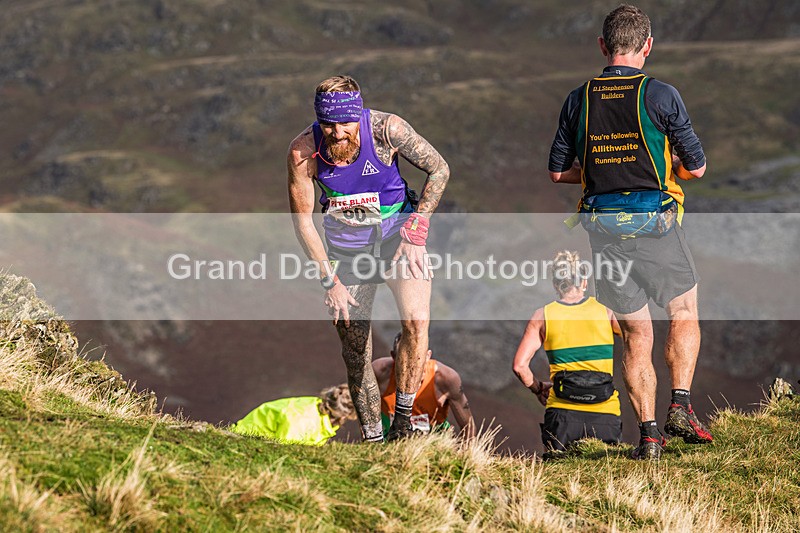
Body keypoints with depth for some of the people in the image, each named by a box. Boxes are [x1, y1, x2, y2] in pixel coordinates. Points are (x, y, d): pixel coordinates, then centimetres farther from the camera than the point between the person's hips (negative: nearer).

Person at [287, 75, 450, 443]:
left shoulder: (387, 128, -23)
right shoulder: (303, 151, -20)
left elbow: (439, 170, -10)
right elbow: (302, 219, -9)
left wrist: (415, 231, -18)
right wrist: (330, 281, -12)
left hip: (397, 233, -1)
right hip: (347, 246, 1)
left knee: (416, 320, -26)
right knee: (356, 355, 3)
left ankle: (403, 418, -13)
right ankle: (372, 439, 17)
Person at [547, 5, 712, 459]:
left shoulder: (579, 100, 4)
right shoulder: (661, 96, -7)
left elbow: (558, 172, 9)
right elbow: (697, 167, -1)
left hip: (603, 229, 3)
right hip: (655, 222, -3)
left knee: (637, 335, 11)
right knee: (685, 314, 17)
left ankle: (649, 432, 5)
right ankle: (681, 406, 3)